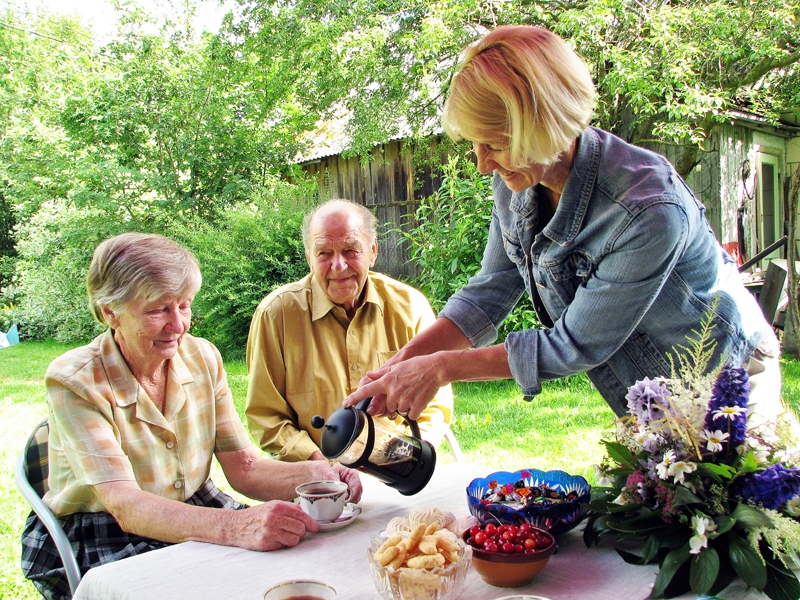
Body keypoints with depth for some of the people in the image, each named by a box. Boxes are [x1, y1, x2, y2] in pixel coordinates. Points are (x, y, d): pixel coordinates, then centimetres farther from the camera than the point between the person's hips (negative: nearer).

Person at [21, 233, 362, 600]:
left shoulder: (202, 358, -4)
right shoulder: (74, 382, -19)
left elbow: (243, 467, -5)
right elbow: (125, 507, -29)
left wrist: (314, 476, -26)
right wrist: (236, 527, -45)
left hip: (195, 516, 5)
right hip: (99, 545, -5)